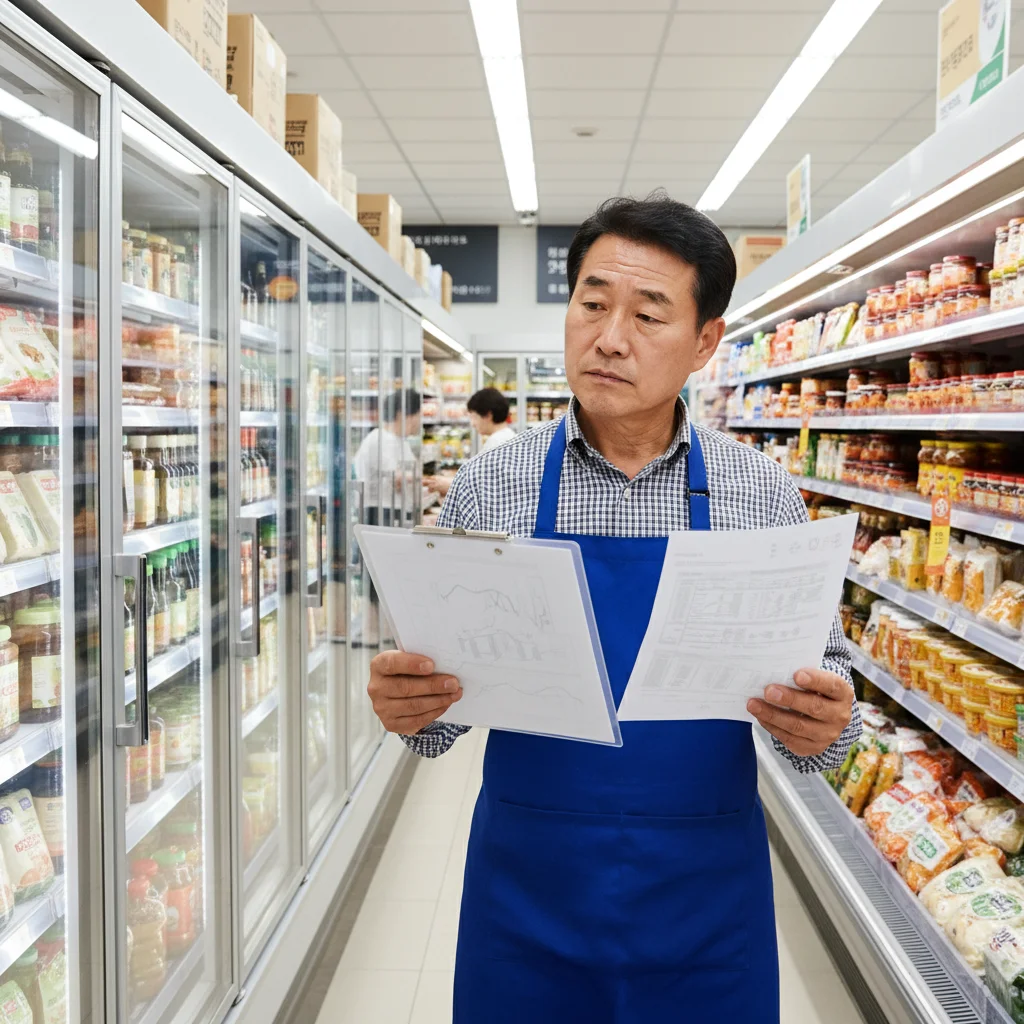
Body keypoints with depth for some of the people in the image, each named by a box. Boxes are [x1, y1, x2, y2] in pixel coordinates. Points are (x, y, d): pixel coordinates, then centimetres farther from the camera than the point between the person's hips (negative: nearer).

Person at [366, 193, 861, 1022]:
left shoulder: (766, 497, -4)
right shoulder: (488, 487, -4)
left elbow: (829, 685, 2)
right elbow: (441, 697, 0)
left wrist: (821, 727, -20)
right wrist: (411, 707, -21)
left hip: (707, 900, 1)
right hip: (526, 894, 0)